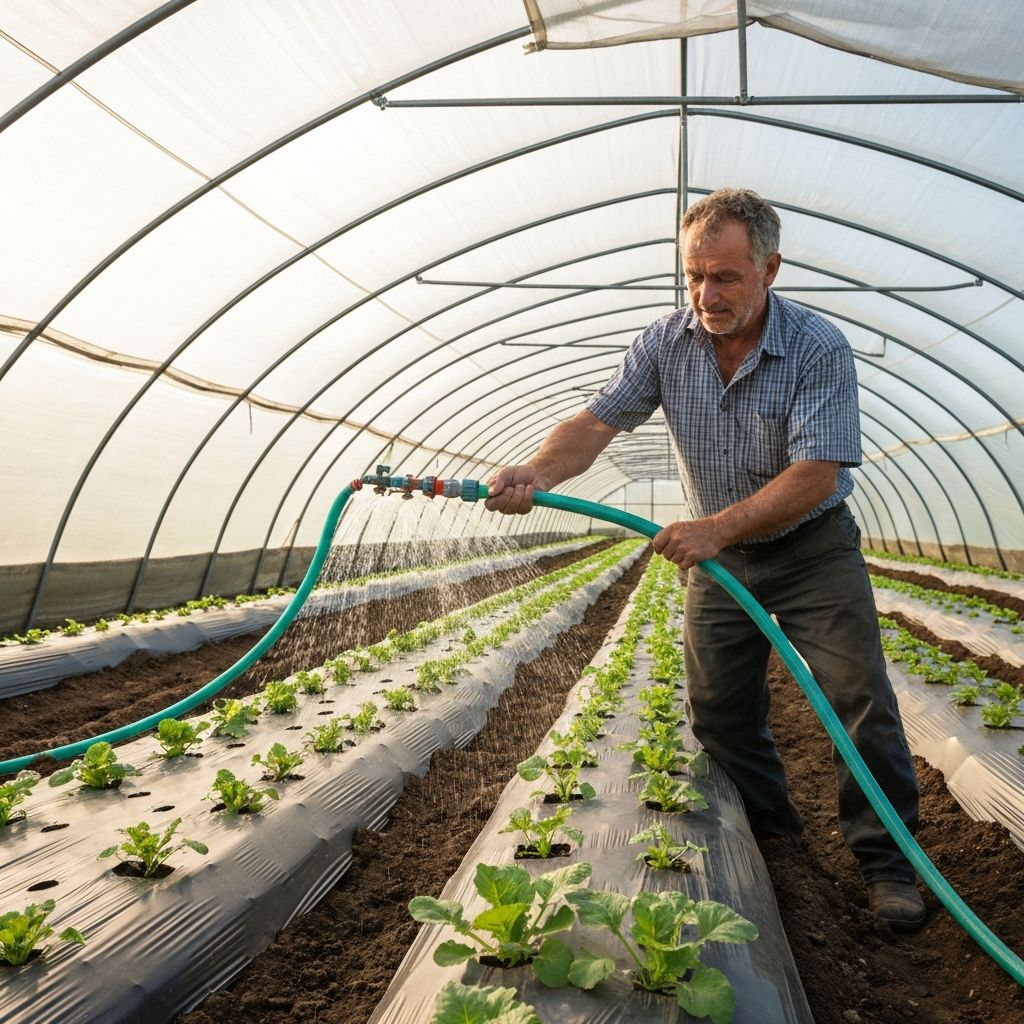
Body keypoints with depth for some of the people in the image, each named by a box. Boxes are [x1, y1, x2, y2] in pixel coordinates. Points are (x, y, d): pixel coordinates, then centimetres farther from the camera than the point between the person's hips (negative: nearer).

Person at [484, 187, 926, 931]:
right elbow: (599, 421, -16)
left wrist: (717, 527, -36)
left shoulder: (820, 349, -20)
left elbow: (816, 475, -26)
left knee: (860, 697, -4)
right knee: (719, 709, 8)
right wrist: (540, 471, -36)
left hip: (813, 547, -3)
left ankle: (886, 860, 15)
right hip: (718, 552, 4)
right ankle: (769, 832, 30)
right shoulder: (667, 343, -9)